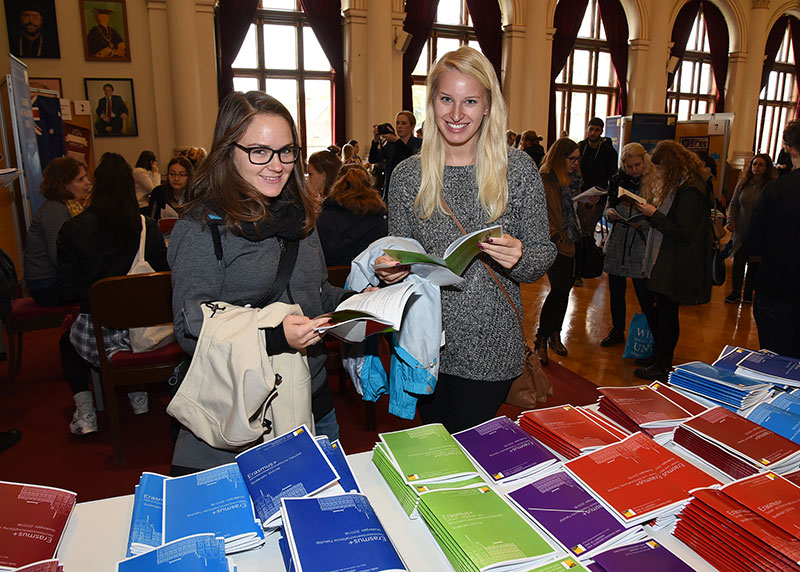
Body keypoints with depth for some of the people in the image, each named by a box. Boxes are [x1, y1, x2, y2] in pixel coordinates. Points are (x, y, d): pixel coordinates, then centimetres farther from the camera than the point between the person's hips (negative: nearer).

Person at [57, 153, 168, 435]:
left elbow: (67, 292, -4)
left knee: (67, 341, 33)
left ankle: (84, 410, 21)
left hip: (95, 337, -2)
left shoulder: (72, 229, -7)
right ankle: (138, 393, 31)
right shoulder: (148, 227, -5)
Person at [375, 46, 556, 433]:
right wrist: (390, 271, -14)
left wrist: (519, 259, -20)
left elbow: (544, 254, 1)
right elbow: (398, 259, 8)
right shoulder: (407, 175, 0)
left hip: (491, 348, -1)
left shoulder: (518, 169, -4)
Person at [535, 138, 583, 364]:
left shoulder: (573, 176, 13)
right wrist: (555, 236, -21)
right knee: (559, 289, -10)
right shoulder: (545, 180, -12)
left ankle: (555, 335, 26)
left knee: (564, 289, 12)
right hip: (557, 244, -8)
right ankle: (541, 341, 1)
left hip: (573, 242, 8)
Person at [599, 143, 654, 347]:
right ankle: (617, 331, 30)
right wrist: (610, 214, -8)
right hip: (616, 245, 4)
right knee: (616, 292, 13)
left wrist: (642, 222, -22)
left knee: (644, 295, -1)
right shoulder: (617, 180, 6)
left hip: (641, 247, -4)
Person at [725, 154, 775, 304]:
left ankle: (748, 293, 20)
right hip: (741, 231, 3)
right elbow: (733, 204, 13)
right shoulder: (743, 183, 5)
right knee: (738, 262, 4)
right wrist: (731, 221, -1)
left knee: (754, 264, 5)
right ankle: (735, 292, 16)